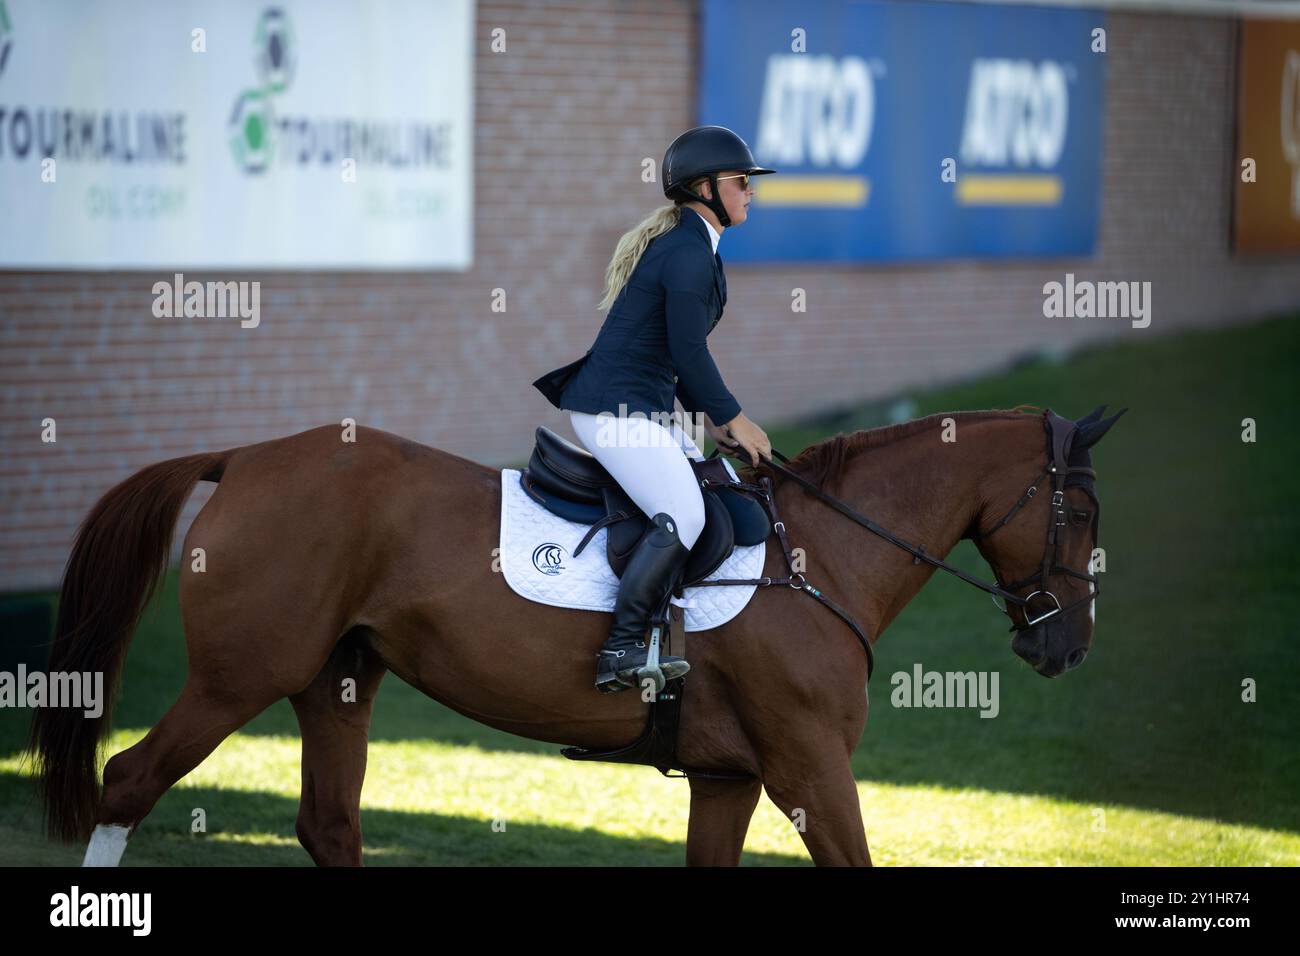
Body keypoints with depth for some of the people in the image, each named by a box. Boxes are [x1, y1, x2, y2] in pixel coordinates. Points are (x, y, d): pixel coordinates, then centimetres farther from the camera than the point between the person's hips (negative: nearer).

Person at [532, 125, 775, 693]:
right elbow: (689, 353, -18)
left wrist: (708, 419, 18)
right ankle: (620, 652, -24)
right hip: (614, 407, -11)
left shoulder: (691, 246, 18)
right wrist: (733, 419, -8)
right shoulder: (688, 253, -15)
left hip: (647, 407, 11)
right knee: (683, 515, -23)